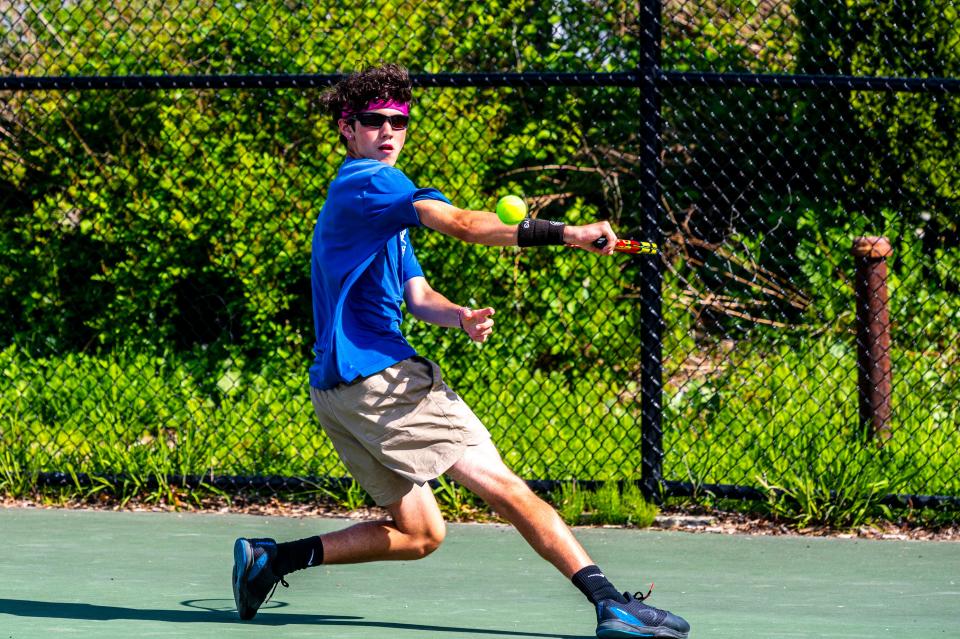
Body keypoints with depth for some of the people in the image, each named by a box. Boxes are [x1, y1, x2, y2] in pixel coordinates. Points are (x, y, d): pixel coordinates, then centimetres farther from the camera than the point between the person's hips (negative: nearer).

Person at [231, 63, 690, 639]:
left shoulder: (380, 211, 25)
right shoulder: (367, 183, -8)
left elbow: (417, 296, 19)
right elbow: (461, 223, -23)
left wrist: (460, 316, -5)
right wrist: (565, 234, -30)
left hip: (340, 390, 10)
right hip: (378, 376, -10)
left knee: (419, 534, 14)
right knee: (503, 485, -13)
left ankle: (271, 558, 13)